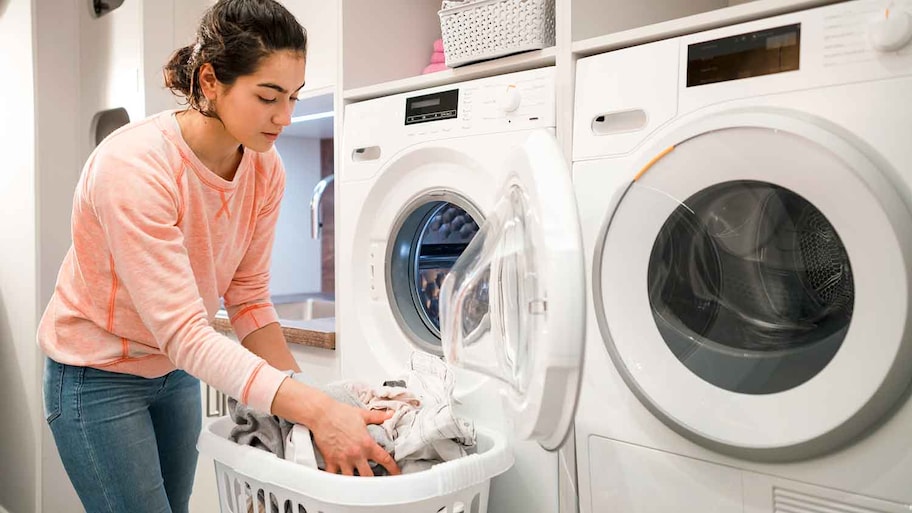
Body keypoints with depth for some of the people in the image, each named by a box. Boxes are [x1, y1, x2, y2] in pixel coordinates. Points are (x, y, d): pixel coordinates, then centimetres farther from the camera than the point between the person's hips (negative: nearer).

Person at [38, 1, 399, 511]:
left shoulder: (265, 171, -12)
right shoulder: (133, 166, -31)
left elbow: (249, 300, -7)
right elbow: (183, 331, -34)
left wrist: (311, 407, -17)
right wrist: (316, 408, -41)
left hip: (175, 371, 6)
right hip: (98, 376, -5)